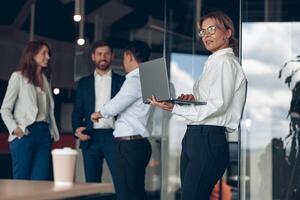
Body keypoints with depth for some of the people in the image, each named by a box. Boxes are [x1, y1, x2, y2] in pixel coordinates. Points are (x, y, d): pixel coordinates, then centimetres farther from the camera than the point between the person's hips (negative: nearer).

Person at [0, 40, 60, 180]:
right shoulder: (18, 77, 3)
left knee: (40, 182, -2)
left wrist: (54, 132, 7)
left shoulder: (44, 79, 19)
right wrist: (14, 128, -14)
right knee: (21, 182, -4)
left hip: (44, 133, 5)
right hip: (25, 133, -5)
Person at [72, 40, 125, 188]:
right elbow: (77, 111, 13)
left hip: (113, 136, -2)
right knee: (91, 183, 5)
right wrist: (77, 129, -6)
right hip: (90, 137, 2)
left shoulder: (121, 81, 9)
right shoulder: (84, 83, 14)